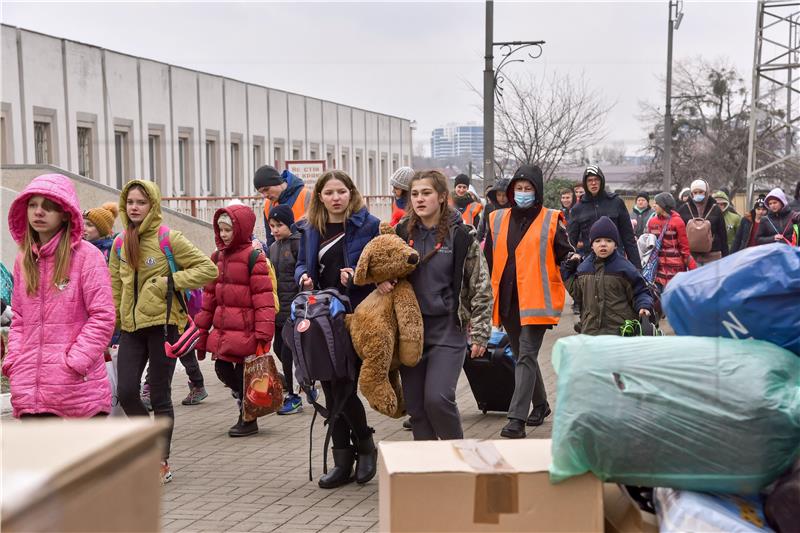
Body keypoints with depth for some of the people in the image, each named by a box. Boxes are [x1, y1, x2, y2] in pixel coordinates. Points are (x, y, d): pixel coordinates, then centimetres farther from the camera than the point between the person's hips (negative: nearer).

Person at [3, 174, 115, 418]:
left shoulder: (86, 255, -6)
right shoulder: (24, 260, 13)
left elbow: (103, 317, -9)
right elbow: (19, 319, 18)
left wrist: (74, 362, -14)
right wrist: (14, 361, 4)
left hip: (79, 386, -5)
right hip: (31, 388, 5)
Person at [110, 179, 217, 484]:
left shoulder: (168, 239, -6)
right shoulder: (121, 243, 10)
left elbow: (208, 269, -9)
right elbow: (116, 287, 17)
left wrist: (169, 281, -15)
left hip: (162, 324, -5)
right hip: (131, 326, 5)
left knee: (159, 397, 1)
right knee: (126, 392, -4)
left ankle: (162, 462, 16)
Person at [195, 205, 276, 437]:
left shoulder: (253, 256, -10)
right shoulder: (218, 256, 12)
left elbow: (263, 298, -14)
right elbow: (209, 295, 17)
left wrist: (263, 335, -19)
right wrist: (201, 332, 16)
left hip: (245, 330, -7)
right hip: (222, 330, 7)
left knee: (244, 373, 1)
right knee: (222, 369, 7)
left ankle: (248, 420, 16)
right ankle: (245, 399, 32)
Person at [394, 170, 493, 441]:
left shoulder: (460, 235, -5)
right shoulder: (403, 233, 6)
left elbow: (481, 286, -1)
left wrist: (480, 332, -4)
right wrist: (381, 280, -5)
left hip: (448, 329, -4)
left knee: (438, 398, -15)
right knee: (415, 404, 5)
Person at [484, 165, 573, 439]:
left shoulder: (550, 220, 0)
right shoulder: (497, 220, 11)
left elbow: (565, 254, 4)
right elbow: (488, 259, 15)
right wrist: (487, 294, 13)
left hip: (535, 300, -5)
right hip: (507, 300, 5)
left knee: (527, 357, -11)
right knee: (523, 356, 16)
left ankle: (517, 418, -13)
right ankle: (540, 404, 34)